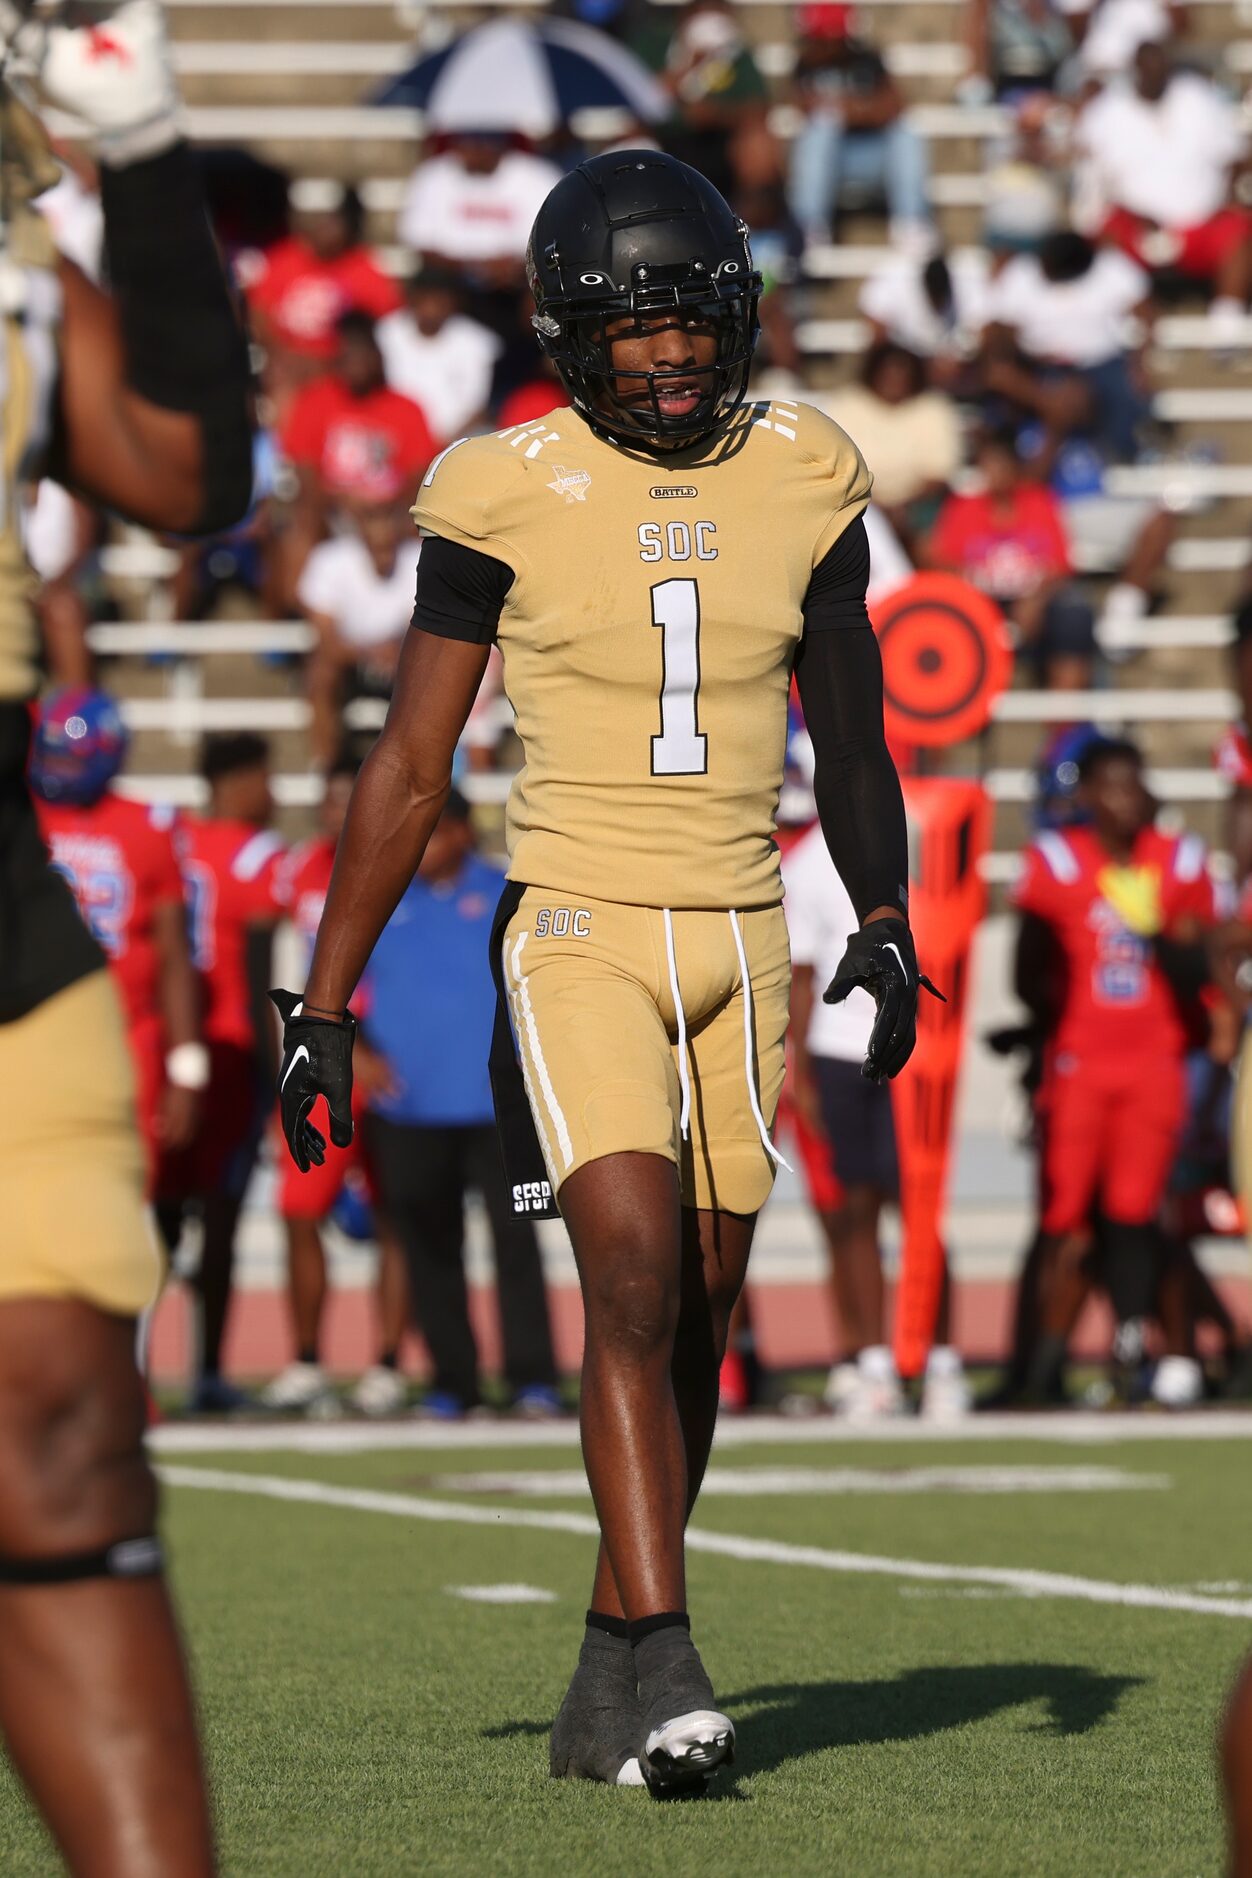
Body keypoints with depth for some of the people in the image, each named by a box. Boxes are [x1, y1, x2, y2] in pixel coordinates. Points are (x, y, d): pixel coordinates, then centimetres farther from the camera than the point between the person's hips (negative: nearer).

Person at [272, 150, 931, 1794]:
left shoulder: (804, 484, 4)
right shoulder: (507, 498, -5)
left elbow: (852, 745, 15)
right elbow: (410, 768, 1)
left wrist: (886, 922, 0)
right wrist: (324, 1004, 1)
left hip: (738, 946, 4)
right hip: (576, 934, -4)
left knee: (695, 1327, 6)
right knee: (636, 1276, -19)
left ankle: (610, 1691, 16)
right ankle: (664, 1663, -20)